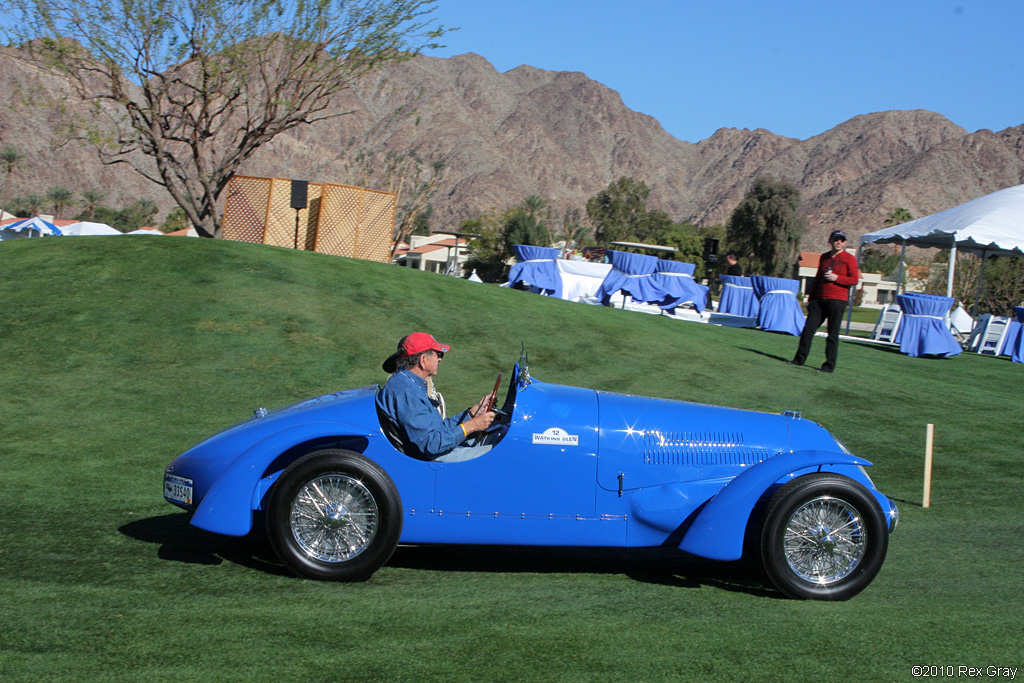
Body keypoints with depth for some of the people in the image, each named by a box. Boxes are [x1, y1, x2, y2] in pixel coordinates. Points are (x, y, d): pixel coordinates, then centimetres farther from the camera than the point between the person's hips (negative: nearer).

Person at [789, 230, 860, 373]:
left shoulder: (849, 258, 0)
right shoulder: (824, 257, 17)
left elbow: (854, 279, -7)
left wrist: (836, 278, -16)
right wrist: (810, 298, 19)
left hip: (837, 301, -5)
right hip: (819, 299, 5)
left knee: (833, 334, -3)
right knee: (808, 328, 2)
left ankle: (829, 365, 2)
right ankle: (800, 359, 11)